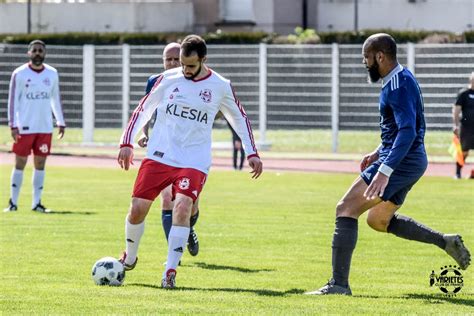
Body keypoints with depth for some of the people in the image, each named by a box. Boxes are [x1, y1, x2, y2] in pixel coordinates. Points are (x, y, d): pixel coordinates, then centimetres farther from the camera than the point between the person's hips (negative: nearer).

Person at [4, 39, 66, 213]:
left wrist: (61, 123, 12)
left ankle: (36, 202, 8)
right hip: (24, 127, -3)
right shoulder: (19, 74, -3)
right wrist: (13, 125, -10)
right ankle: (13, 202, 5)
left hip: (45, 127, 3)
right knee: (20, 163, -1)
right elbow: (13, 100, -3)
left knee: (40, 164, 3)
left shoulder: (52, 74, 7)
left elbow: (55, 99, 16)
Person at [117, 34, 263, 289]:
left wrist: (252, 153, 9)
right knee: (137, 208, -3)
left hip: (194, 162, -1)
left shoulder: (221, 87, 0)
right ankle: (129, 258, 24)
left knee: (182, 207, -23)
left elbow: (240, 119, 14)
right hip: (158, 157, 1)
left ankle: (170, 271, -16)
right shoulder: (167, 79, 1)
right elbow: (142, 110, 11)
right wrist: (127, 143, 4)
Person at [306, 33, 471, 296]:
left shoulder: (399, 86, -18)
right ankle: (446, 242, 21)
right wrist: (379, 153, 24)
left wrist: (384, 170, -35)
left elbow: (408, 131, -29)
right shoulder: (400, 80, 14)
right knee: (378, 220, 23)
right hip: (409, 162, 11)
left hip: (402, 161, -11)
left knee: (346, 208, -12)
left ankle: (339, 284, -16)